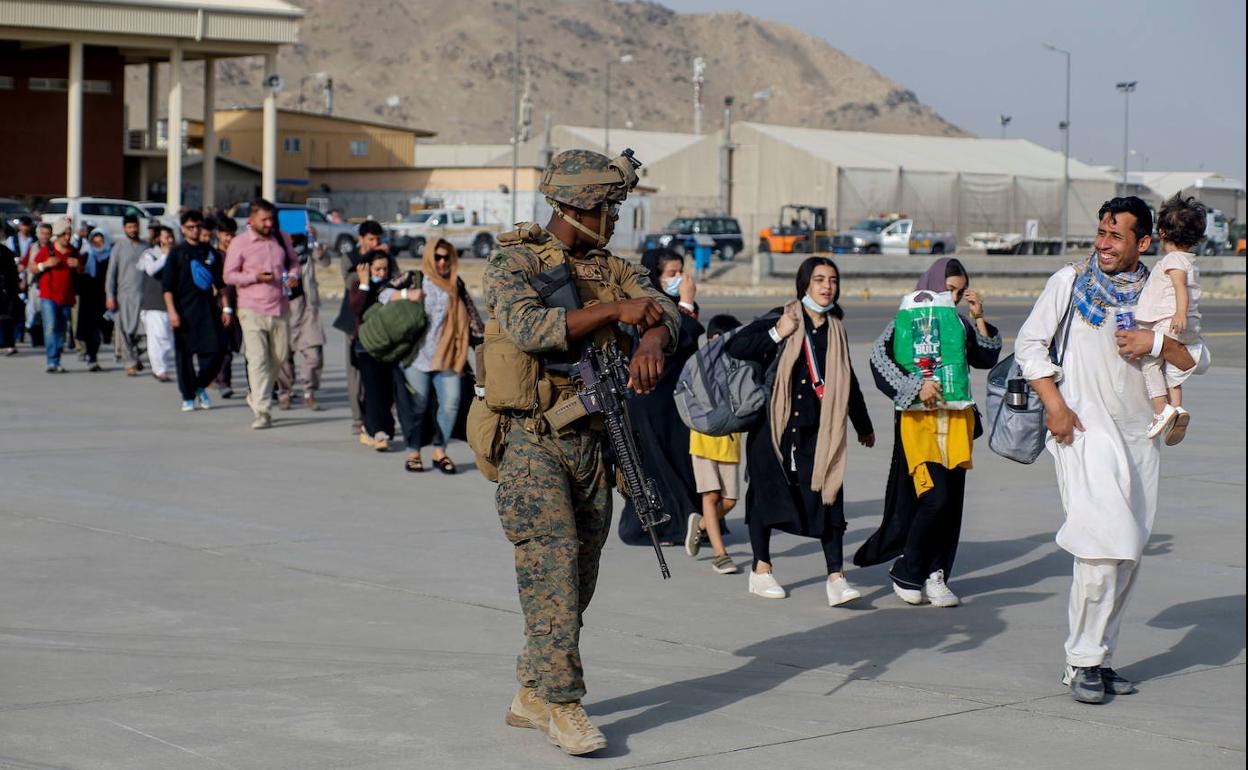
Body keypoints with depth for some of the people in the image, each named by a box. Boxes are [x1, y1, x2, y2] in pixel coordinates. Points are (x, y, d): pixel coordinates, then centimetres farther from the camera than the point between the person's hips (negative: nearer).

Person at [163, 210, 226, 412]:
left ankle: (200, 386, 18)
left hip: (208, 309, 3)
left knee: (215, 351, -4)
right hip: (185, 310, -3)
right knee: (184, 354, 0)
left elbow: (220, 283, 17)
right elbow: (167, 285, -2)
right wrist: (172, 311, -11)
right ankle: (188, 397, 10)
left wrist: (224, 307, 10)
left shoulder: (210, 252, 12)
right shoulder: (177, 253, 1)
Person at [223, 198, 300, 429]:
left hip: (280, 309, 5)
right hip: (252, 311, -5)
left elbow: (293, 261, 23)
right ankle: (262, 411, -13)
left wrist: (293, 275, 0)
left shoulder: (281, 239, 9)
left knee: (279, 356, 11)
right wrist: (255, 277, -17)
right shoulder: (239, 243, -3)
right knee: (258, 360, -11)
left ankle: (255, 395, 33)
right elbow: (229, 275, -3)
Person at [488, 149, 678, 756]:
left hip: (591, 440, 7)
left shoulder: (611, 269, 13)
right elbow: (528, 327, -23)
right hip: (532, 442, -7)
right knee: (552, 568, -14)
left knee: (579, 578, 9)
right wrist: (615, 310, -24)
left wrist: (651, 339, -24)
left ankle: (532, 696, 21)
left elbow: (662, 311, 0)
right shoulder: (513, 261, -6)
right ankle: (562, 704, -10)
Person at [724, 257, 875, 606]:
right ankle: (761, 570, 18)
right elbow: (735, 347, -8)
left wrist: (863, 426, 32)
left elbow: (848, 382, 25)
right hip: (774, 423, -3)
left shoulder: (836, 329, 13)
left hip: (818, 430, 3)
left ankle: (836, 577, -7)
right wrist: (776, 334, -15)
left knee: (828, 496, -6)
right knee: (768, 490, 5)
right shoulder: (782, 318, -1)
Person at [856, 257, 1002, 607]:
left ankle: (935, 576, 10)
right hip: (918, 420, -5)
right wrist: (916, 386, -20)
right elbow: (880, 357, -12)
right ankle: (906, 572, 0)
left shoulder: (960, 324, 16)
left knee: (952, 501, 2)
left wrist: (979, 318, 2)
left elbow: (987, 358, 10)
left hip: (956, 419, 5)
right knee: (935, 497, -15)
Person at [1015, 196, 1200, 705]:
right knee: (1104, 547, -15)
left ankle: (1099, 657, 18)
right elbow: (1029, 343, 2)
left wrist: (1156, 342, -11)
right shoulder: (1070, 282, 2)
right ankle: (1083, 662, -5)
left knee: (1127, 556, 7)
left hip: (1138, 435, 5)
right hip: (1085, 430, -5)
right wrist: (1054, 404, -9)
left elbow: (1195, 359, 8)